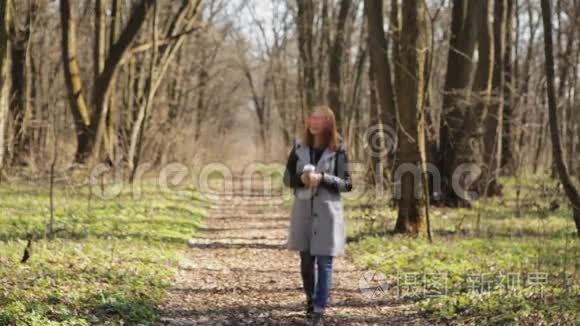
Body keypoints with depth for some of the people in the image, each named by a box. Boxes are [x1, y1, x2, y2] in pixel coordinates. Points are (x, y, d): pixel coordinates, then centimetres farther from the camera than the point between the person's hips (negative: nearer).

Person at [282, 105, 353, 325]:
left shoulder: (337, 150, -5)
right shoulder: (299, 147, 4)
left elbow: (347, 184, -4)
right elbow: (287, 178, 9)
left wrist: (322, 178, -19)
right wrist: (301, 178, -12)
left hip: (328, 210, -3)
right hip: (303, 209, 3)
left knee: (324, 263, -5)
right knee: (306, 261, 12)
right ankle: (310, 301, 32)